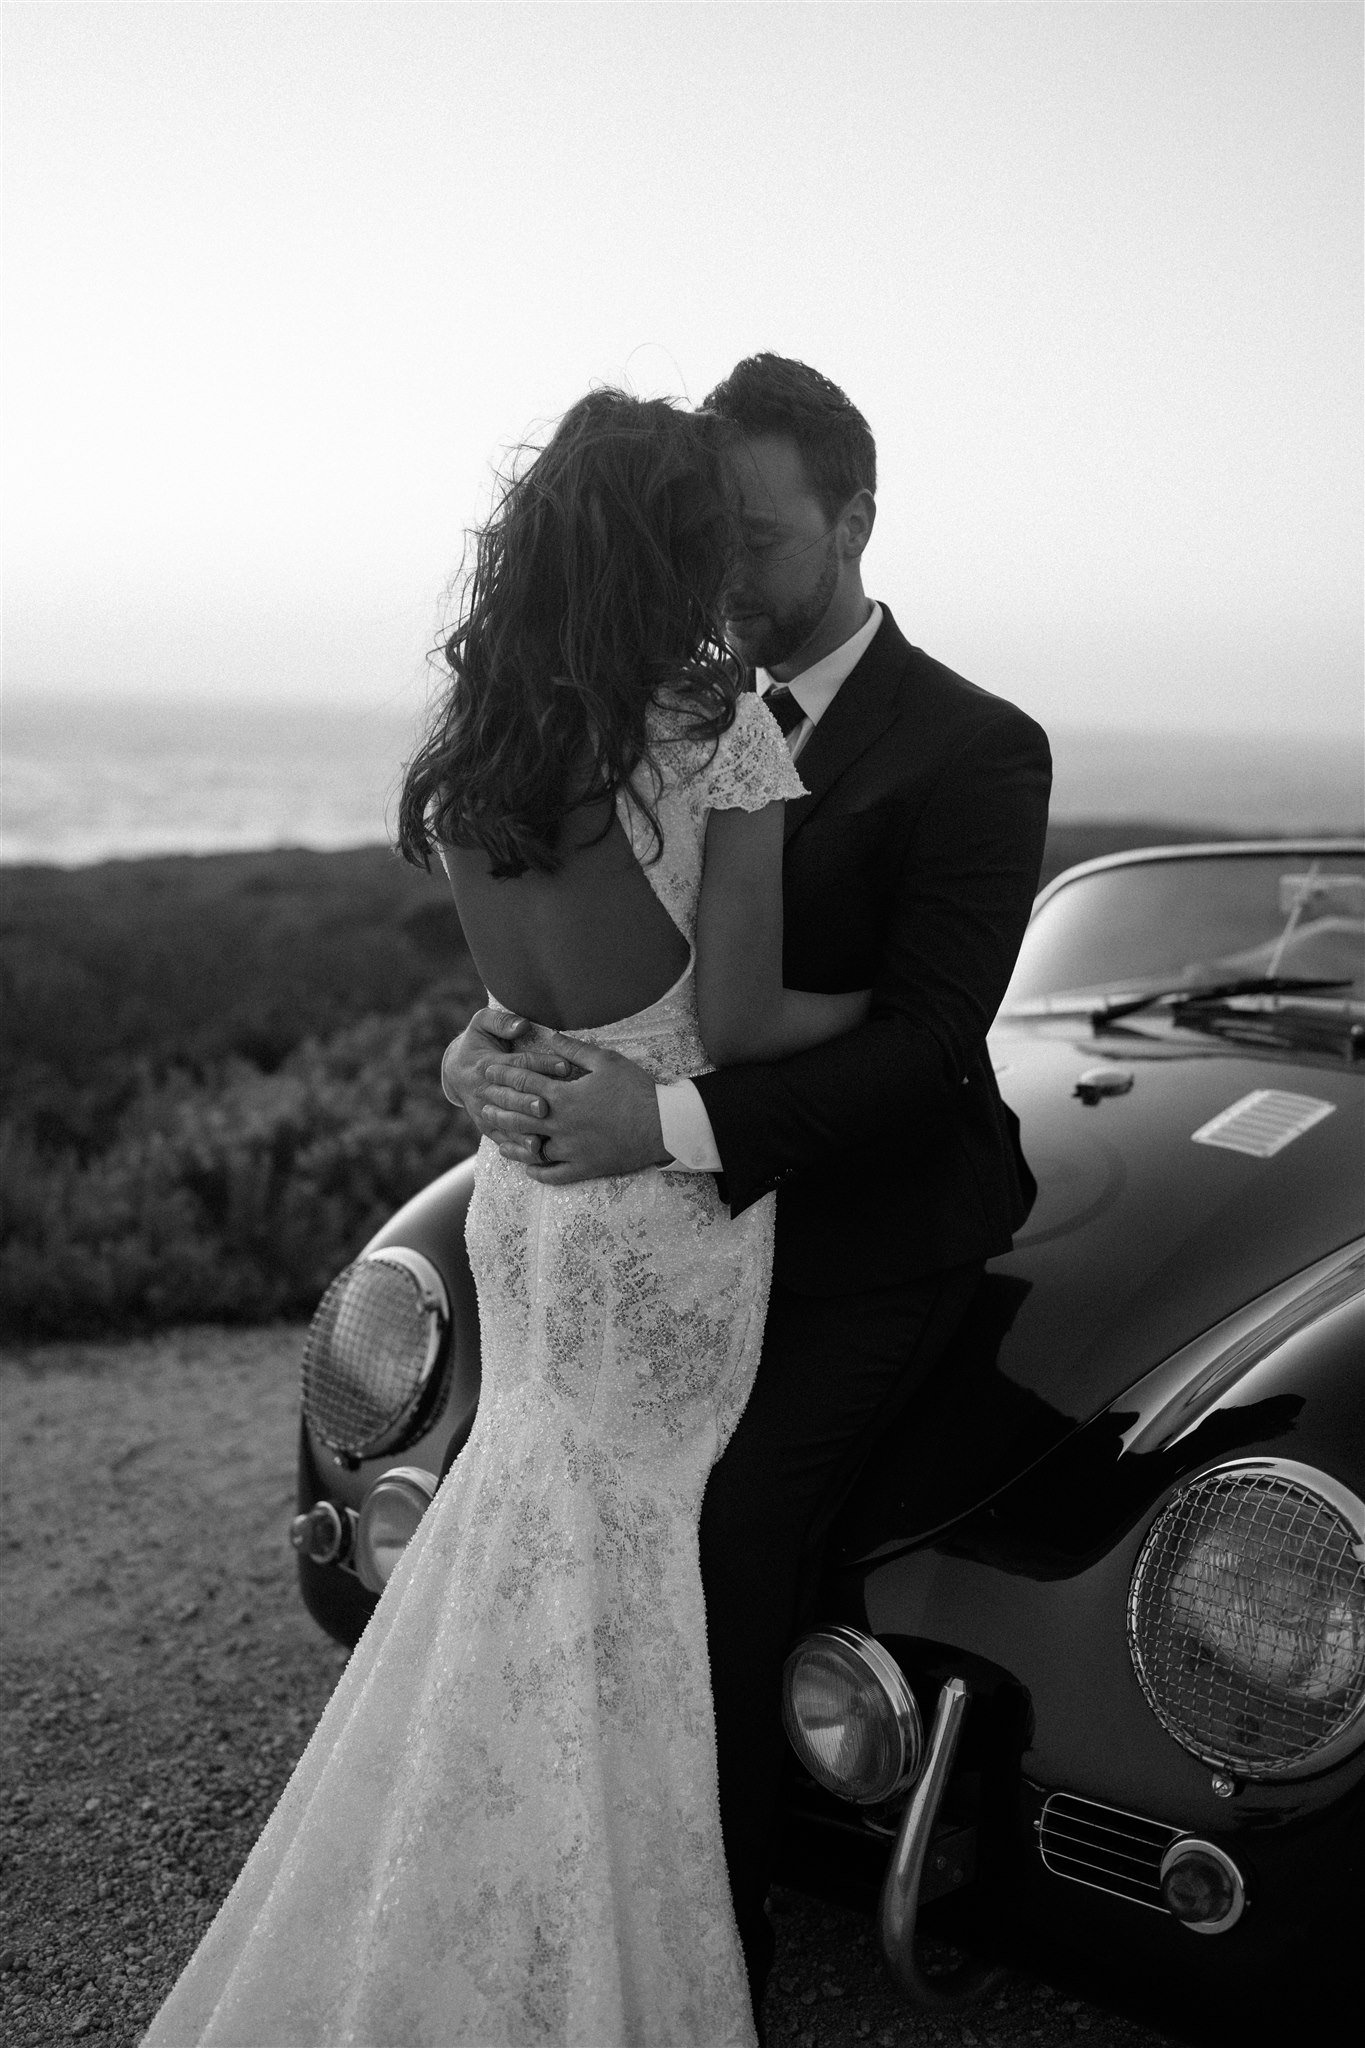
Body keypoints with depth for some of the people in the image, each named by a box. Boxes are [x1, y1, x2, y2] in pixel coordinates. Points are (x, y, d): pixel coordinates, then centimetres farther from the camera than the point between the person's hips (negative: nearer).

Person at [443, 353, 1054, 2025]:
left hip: (874, 1243, -5)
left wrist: (674, 1122, -31)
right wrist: (489, 1041, -16)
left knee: (718, 1557, -16)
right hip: (712, 1210, 6)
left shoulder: (974, 749, -11)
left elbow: (928, 1041, -20)